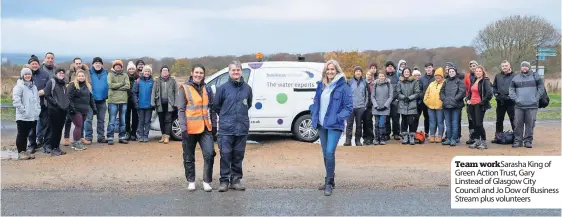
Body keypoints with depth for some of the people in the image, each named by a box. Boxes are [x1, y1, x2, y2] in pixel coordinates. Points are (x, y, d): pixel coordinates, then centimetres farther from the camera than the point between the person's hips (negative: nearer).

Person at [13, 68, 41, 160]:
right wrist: (23, 110, -19)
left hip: (33, 116, 6)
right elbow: (16, 100, -15)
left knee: (27, 134, 12)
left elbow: (37, 99, 23)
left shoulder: (33, 86, 17)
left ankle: (25, 151, 19)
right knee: (21, 134, -1)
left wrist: (38, 109, 11)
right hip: (22, 116, -6)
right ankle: (21, 152, 4)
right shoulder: (19, 85, -6)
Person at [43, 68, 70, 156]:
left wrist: (67, 104, 10)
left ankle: (56, 147, 16)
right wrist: (55, 103, -13)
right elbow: (46, 95, -9)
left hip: (63, 109, 7)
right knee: (55, 129, -5)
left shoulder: (64, 83, 17)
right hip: (54, 109, -7)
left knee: (59, 130, 8)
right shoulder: (51, 82, -4)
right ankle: (53, 148, 2)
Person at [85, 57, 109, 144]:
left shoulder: (105, 73, 7)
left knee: (101, 120, 11)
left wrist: (107, 94, 3)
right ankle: (88, 137, 1)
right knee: (89, 119, -5)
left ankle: (101, 137, 19)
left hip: (102, 100, 4)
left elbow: (108, 84, 14)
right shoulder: (89, 72, -4)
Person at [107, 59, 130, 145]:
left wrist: (116, 87, -10)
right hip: (113, 100, -3)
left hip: (123, 100, 3)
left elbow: (128, 86, -3)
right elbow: (110, 85, -12)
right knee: (112, 120, -3)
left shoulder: (125, 75, 11)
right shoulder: (110, 75, 5)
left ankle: (122, 137, 17)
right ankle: (110, 138, 1)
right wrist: (121, 84, -6)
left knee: (123, 120, 9)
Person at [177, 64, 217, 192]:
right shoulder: (184, 89, -2)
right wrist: (183, 128, -12)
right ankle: (191, 181, 22)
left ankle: (207, 181, 3)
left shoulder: (207, 89, 11)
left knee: (209, 154, -8)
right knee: (189, 157, 7)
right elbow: (181, 110, -5)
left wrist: (214, 125, 12)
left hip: (205, 128, 3)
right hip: (190, 129, -3)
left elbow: (211, 108, 16)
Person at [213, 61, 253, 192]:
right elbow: (216, 105, 7)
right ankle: (224, 181, 5)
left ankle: (236, 180, 17)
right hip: (226, 128, -3)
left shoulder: (247, 88, 6)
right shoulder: (223, 88, -3)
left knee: (238, 155, 8)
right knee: (225, 155, -3)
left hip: (242, 128, 3)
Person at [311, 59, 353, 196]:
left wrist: (338, 118, -18)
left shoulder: (343, 87, -8)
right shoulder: (321, 86, 8)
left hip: (335, 125, -6)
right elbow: (316, 102, 18)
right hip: (322, 125, 6)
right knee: (325, 153, 13)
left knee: (330, 152, -16)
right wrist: (314, 116, 4)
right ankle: (329, 180, 26)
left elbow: (349, 107, -8)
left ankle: (329, 183, -6)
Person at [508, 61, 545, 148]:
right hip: (519, 106, 2)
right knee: (518, 124, 1)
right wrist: (515, 98, -2)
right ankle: (518, 140, 9)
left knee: (530, 124, -1)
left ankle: (528, 141, 7)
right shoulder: (516, 78, 10)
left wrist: (536, 98, -4)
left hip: (532, 105, -2)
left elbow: (541, 88, 5)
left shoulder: (535, 76, 5)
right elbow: (511, 89, 12)